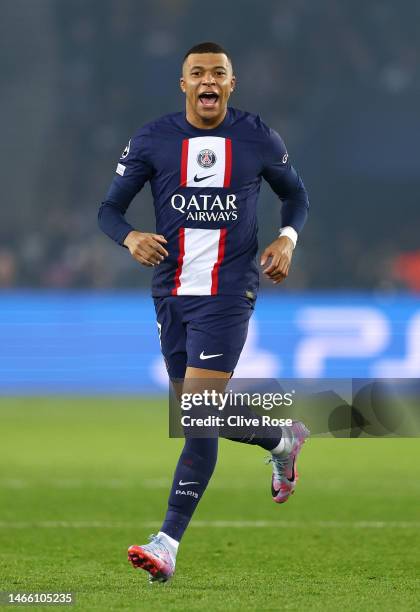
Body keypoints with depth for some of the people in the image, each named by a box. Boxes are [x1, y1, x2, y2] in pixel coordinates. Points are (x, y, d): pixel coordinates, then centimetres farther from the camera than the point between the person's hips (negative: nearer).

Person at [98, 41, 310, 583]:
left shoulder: (258, 140, 1)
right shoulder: (151, 141, 1)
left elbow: (295, 194, 17)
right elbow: (109, 208, 4)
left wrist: (287, 238, -3)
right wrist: (131, 238, -18)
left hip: (228, 294, -3)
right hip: (171, 294, 3)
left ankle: (168, 543, -15)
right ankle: (283, 438, 43)